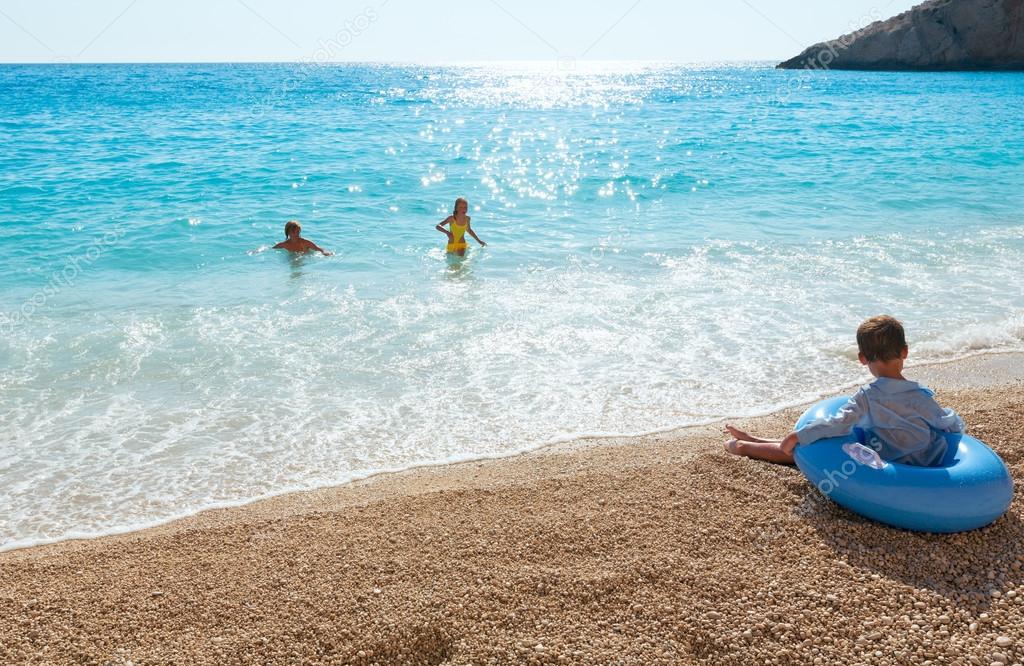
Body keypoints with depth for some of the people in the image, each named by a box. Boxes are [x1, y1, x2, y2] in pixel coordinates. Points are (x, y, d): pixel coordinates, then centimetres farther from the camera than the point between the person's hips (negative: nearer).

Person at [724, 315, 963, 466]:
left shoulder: (867, 397, -19)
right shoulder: (921, 397, -10)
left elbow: (839, 423, -27)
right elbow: (953, 425, 2)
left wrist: (798, 436, -20)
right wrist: (953, 418, 26)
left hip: (882, 464, -5)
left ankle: (746, 446, 23)